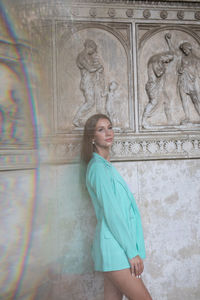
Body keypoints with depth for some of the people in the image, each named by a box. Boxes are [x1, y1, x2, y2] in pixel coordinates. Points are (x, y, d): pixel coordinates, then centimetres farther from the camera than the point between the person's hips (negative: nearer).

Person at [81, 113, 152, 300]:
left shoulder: (106, 165, 17)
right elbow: (111, 213, -17)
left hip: (115, 248, 9)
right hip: (115, 249, -9)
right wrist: (132, 252, -15)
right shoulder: (98, 166, -12)